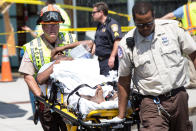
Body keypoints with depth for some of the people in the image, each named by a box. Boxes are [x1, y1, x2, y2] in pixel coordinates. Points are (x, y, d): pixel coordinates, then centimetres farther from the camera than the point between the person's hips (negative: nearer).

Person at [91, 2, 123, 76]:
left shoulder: (112, 24, -11)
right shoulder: (99, 26, 19)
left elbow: (117, 41, -22)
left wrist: (112, 57, -27)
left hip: (109, 61, -9)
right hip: (100, 60, 9)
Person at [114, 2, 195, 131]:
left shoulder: (173, 27, -2)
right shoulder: (127, 44, -4)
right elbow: (124, 81, 3)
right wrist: (121, 116, 5)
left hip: (179, 97, 2)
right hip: (151, 103, -2)